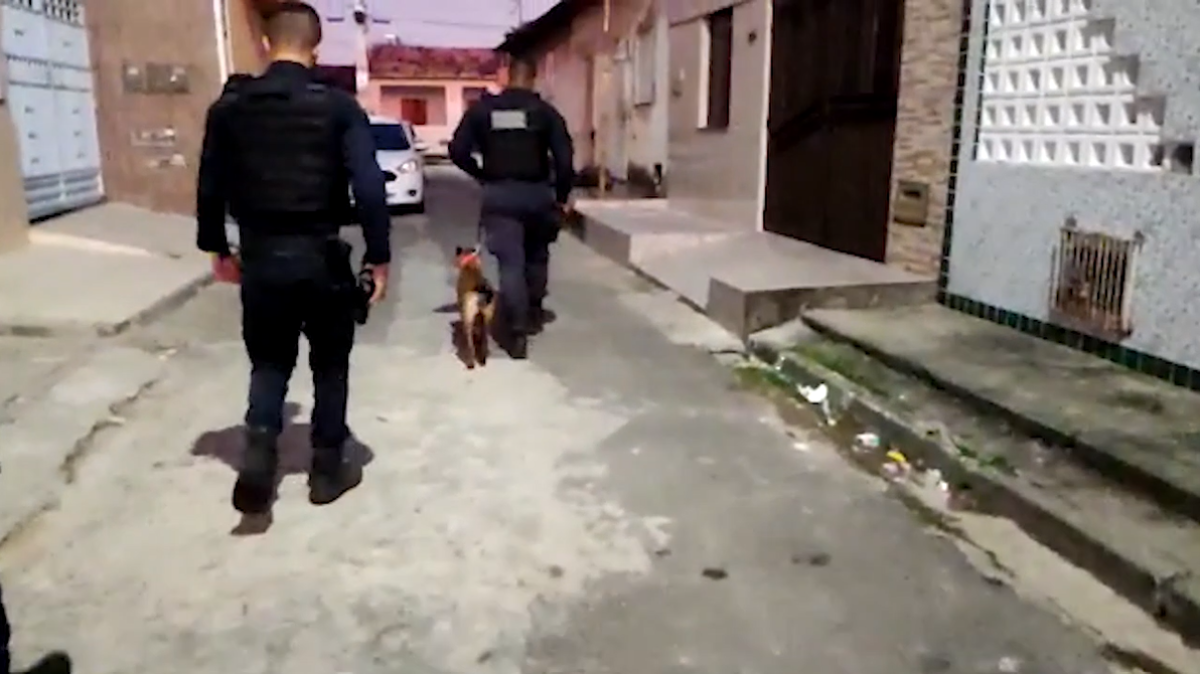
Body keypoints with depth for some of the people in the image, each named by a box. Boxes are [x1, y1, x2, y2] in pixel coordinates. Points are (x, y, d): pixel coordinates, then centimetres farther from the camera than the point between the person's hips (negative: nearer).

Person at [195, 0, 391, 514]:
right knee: (330, 365, 13)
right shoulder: (339, 107, -7)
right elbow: (369, 187, -12)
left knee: (269, 363, 17)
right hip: (321, 256, -2)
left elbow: (210, 185, 7)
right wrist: (378, 256, -6)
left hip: (259, 256, 3)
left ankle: (258, 461, 0)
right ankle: (327, 471, 20)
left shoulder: (230, 106, 3)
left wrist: (217, 247, 19)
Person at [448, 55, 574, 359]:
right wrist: (563, 194, 2)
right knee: (536, 255, 22)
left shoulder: (482, 109, 3)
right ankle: (534, 313, 32)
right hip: (536, 192, 0)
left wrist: (482, 175, 14)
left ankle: (517, 333, -9)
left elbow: (458, 151, 0)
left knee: (510, 263, -2)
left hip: (499, 194, 0)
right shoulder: (545, 111, -1)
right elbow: (564, 156, -8)